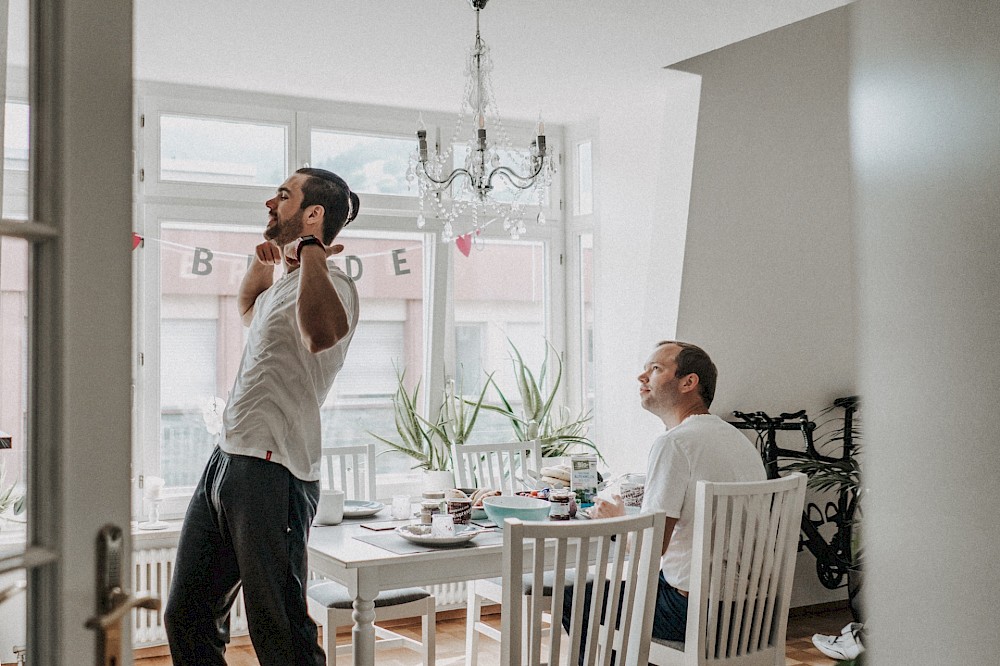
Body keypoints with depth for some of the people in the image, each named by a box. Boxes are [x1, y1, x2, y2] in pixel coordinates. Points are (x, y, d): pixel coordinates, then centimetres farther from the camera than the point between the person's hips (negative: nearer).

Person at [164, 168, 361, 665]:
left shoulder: (330, 284, -12)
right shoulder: (286, 285, 19)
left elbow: (321, 333, -39)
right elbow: (249, 308, 45)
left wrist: (310, 249, -25)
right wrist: (262, 261, 25)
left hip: (270, 471, -10)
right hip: (226, 459, 10)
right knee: (186, 618, 17)